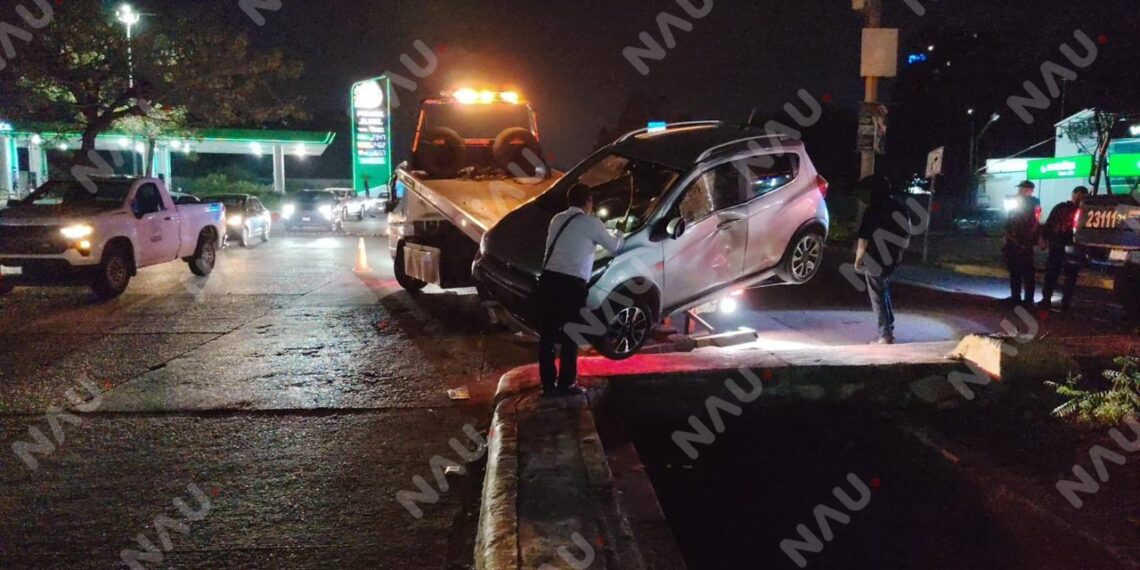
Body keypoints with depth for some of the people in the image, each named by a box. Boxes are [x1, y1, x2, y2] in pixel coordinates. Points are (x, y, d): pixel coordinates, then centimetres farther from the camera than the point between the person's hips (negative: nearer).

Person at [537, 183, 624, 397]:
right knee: (570, 336, 6)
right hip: (571, 284, -5)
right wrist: (620, 238, 38)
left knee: (547, 335, 9)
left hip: (548, 280, 6)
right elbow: (613, 246, 15)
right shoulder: (590, 223, 1)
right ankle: (566, 384, 12)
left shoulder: (557, 220, 17)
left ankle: (548, 385, 16)